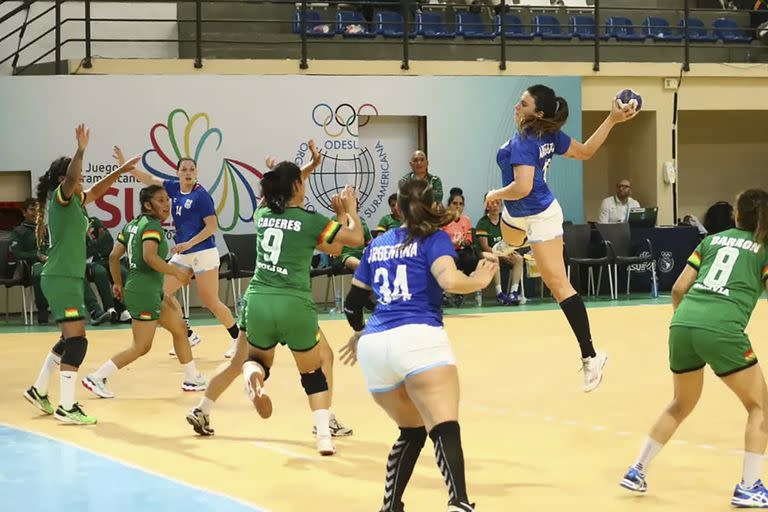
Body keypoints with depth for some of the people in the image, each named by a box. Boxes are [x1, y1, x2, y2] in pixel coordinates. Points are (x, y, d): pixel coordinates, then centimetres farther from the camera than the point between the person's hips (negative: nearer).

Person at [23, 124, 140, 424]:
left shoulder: (74, 201, 15)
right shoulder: (59, 196, -9)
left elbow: (97, 190, 31)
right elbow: (70, 178, -30)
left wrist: (121, 170, 31)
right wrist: (81, 151, -44)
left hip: (69, 278, 10)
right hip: (60, 279, -10)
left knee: (71, 340, 18)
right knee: (76, 340, -13)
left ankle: (39, 390, 30)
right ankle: (66, 407, -14)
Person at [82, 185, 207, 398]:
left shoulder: (132, 225, 13)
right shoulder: (152, 225, -13)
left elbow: (114, 256, 14)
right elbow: (150, 257, -28)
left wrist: (118, 284, 24)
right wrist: (176, 272, -19)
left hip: (153, 292, 10)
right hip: (145, 293, -10)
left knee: (180, 328, 17)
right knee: (141, 347, -5)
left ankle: (192, 379, 26)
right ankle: (97, 378, -3)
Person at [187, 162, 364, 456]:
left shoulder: (262, 216, 9)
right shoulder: (310, 220, -5)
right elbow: (357, 238, 0)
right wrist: (350, 210, 16)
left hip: (257, 301, 4)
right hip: (294, 306, -3)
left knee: (255, 360, 28)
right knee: (313, 373, 15)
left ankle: (254, 376, -8)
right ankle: (324, 436, -1)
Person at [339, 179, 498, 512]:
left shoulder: (378, 244, 24)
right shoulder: (433, 238, 10)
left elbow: (353, 302, 29)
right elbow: (450, 281, -9)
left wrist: (359, 333, 48)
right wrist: (480, 280, 10)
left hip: (372, 346, 6)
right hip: (418, 338, -6)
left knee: (412, 432, 22)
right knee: (445, 428, -19)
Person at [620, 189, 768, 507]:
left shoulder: (712, 240, 22)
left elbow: (678, 289, 19)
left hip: (682, 324, 5)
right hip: (722, 329, -5)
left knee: (681, 404, 27)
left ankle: (637, 472, 30)